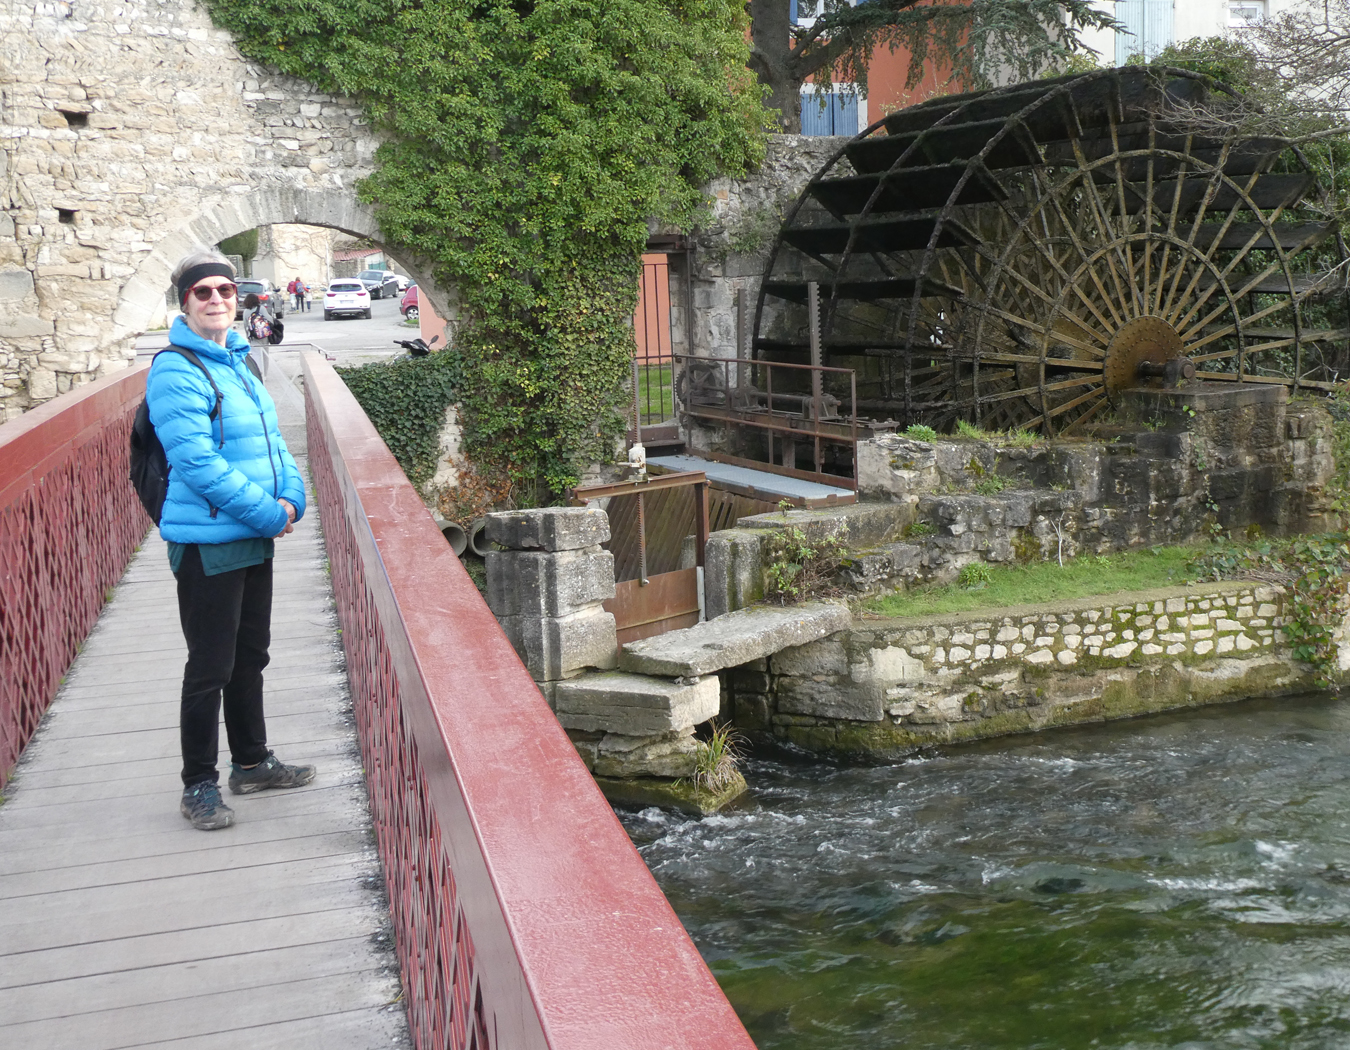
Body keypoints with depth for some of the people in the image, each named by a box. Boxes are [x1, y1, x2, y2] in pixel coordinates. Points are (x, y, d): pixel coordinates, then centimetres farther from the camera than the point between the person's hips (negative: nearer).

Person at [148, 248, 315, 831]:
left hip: (256, 540, 8)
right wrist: (268, 514, -19)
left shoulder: (237, 362, 12)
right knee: (210, 668, 0)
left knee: (250, 657, 19)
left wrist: (291, 498, -3)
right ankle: (198, 786, 14)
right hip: (207, 542, -8)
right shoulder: (175, 371, -15)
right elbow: (198, 461, -22)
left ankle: (251, 761, 33)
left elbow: (271, 438, 14)